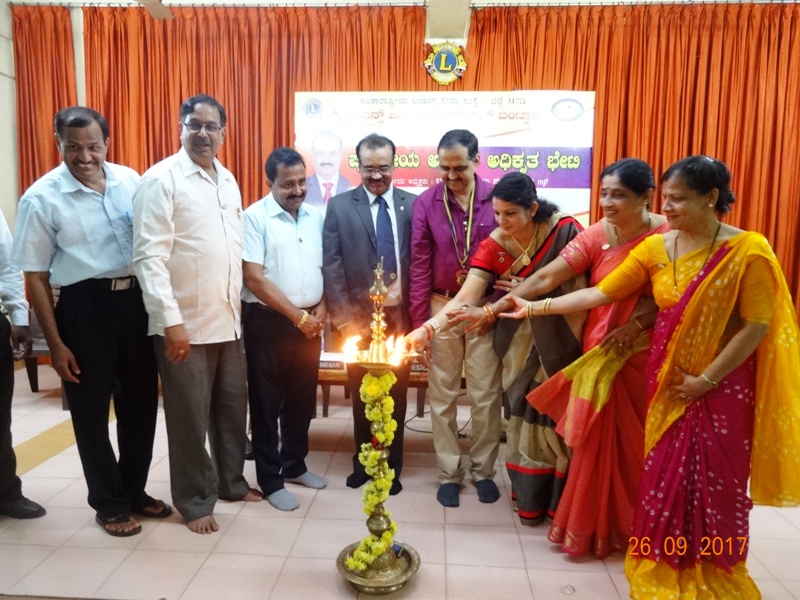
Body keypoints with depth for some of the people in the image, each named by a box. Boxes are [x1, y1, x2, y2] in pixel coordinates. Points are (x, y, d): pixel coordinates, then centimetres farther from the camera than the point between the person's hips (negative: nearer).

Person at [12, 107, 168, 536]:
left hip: (136, 299, 4)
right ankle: (109, 503, 29)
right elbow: (35, 278, -5)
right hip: (83, 306, -3)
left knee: (141, 401, 14)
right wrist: (55, 345, -7)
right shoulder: (41, 198, -7)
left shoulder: (130, 180, 3)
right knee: (91, 409, 9)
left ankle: (135, 491, 35)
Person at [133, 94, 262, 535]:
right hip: (184, 324, -6)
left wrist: (238, 306, 13)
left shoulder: (228, 180, 12)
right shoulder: (161, 180, -9)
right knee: (190, 417, 7)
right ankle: (195, 502, 26)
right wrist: (171, 320, -21)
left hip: (227, 320, 6)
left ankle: (231, 482, 36)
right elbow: (149, 257, -16)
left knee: (233, 406, 16)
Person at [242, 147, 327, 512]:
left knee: (302, 399, 15)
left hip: (310, 323, 5)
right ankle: (270, 480, 20)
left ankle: (295, 465, 34)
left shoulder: (316, 217, 8)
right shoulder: (255, 217, -9)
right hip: (268, 322, -5)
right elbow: (253, 278, -15)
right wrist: (297, 316, -14)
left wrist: (321, 308, -3)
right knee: (267, 402, 6)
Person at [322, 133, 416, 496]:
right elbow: (331, 266, -3)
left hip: (399, 316, 1)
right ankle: (363, 462, 31)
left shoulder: (412, 204, 3)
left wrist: (415, 314, -6)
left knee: (395, 395, 10)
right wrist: (345, 318, -9)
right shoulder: (339, 206, 1)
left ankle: (392, 467, 27)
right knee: (362, 396, 12)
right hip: (359, 318, 0)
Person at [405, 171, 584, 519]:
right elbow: (465, 299, -17)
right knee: (526, 417, 5)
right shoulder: (493, 246, -9)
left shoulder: (566, 230, -13)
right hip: (521, 347, 1)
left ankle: (561, 499, 26)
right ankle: (530, 498, 24)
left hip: (561, 343, -1)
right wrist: (426, 329, -31)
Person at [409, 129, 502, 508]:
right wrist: (418, 321, -3)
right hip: (441, 308, 1)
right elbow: (419, 265, -2)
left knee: (486, 394, 8)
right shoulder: (425, 203, -3)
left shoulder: (496, 199, -4)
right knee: (442, 395, 9)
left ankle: (483, 470, 27)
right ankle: (449, 473, 24)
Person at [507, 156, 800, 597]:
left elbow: (757, 325, -14)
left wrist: (706, 379, -15)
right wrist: (535, 308, -10)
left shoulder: (747, 250, -13)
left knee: (714, 482, 9)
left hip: (720, 388, -3)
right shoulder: (656, 248, -1)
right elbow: (600, 293, -4)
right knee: (664, 477, 12)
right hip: (668, 384, 4)